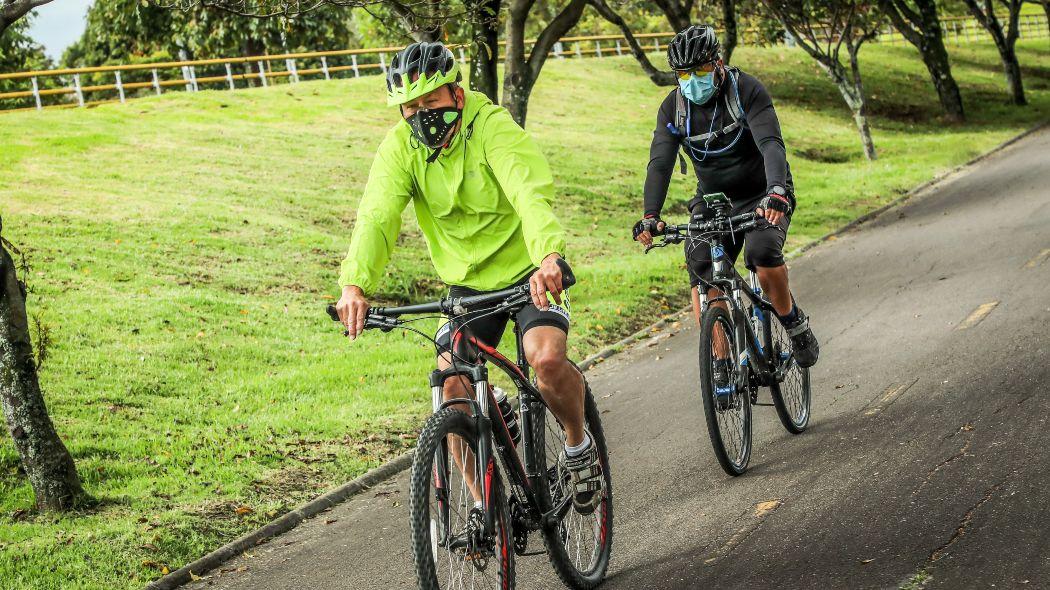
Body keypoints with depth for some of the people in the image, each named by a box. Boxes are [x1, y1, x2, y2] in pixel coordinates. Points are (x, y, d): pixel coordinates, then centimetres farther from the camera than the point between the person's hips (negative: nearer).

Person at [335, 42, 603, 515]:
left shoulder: (493, 127, -22)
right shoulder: (400, 147, -10)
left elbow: (530, 195, -38)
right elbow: (377, 216, -23)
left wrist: (548, 255, -58)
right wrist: (355, 284, -42)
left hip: (526, 270, -4)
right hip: (467, 281, 4)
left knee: (547, 357, -28)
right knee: (453, 388, -12)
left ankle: (579, 444, 2)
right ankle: (483, 504, 5)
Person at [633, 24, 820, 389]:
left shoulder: (746, 91, -18)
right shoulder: (673, 107, -7)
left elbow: (771, 144, -32)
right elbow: (660, 163, -16)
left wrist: (776, 191, -50)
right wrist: (650, 216, -32)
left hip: (763, 197, -4)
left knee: (763, 251, -32)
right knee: (700, 265, -21)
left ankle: (795, 325, -5)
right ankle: (721, 363, -17)